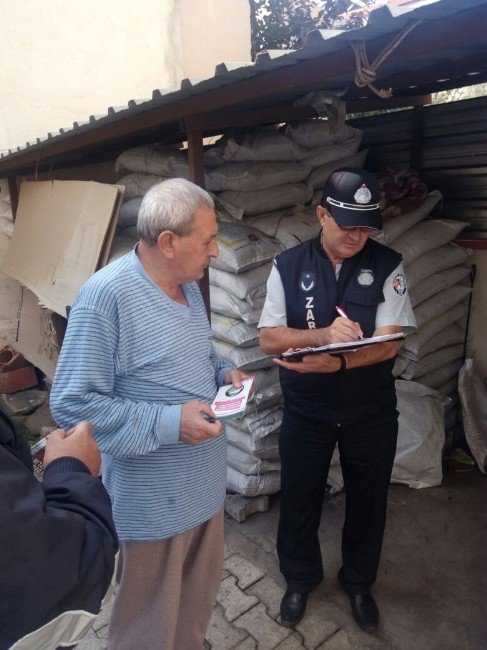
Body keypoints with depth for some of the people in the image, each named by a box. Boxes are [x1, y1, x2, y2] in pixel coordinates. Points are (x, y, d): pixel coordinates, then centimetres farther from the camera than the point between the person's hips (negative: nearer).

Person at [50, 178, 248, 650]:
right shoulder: (106, 293, -23)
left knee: (199, 594, 27)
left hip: (205, 481, 8)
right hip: (152, 500, -7)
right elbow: (72, 403, -21)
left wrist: (222, 373, -1)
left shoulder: (189, 284, 4)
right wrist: (168, 423, -26)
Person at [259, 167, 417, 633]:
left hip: (371, 413, 0)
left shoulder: (387, 266, -7)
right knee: (299, 498, 16)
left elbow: (389, 344, -14)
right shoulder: (288, 266, -6)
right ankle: (299, 580, 44)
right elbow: (269, 338, -9)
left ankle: (359, 584, 46)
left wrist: (336, 362, -32)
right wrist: (324, 335, -26)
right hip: (305, 411, 0)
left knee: (367, 502, 18)